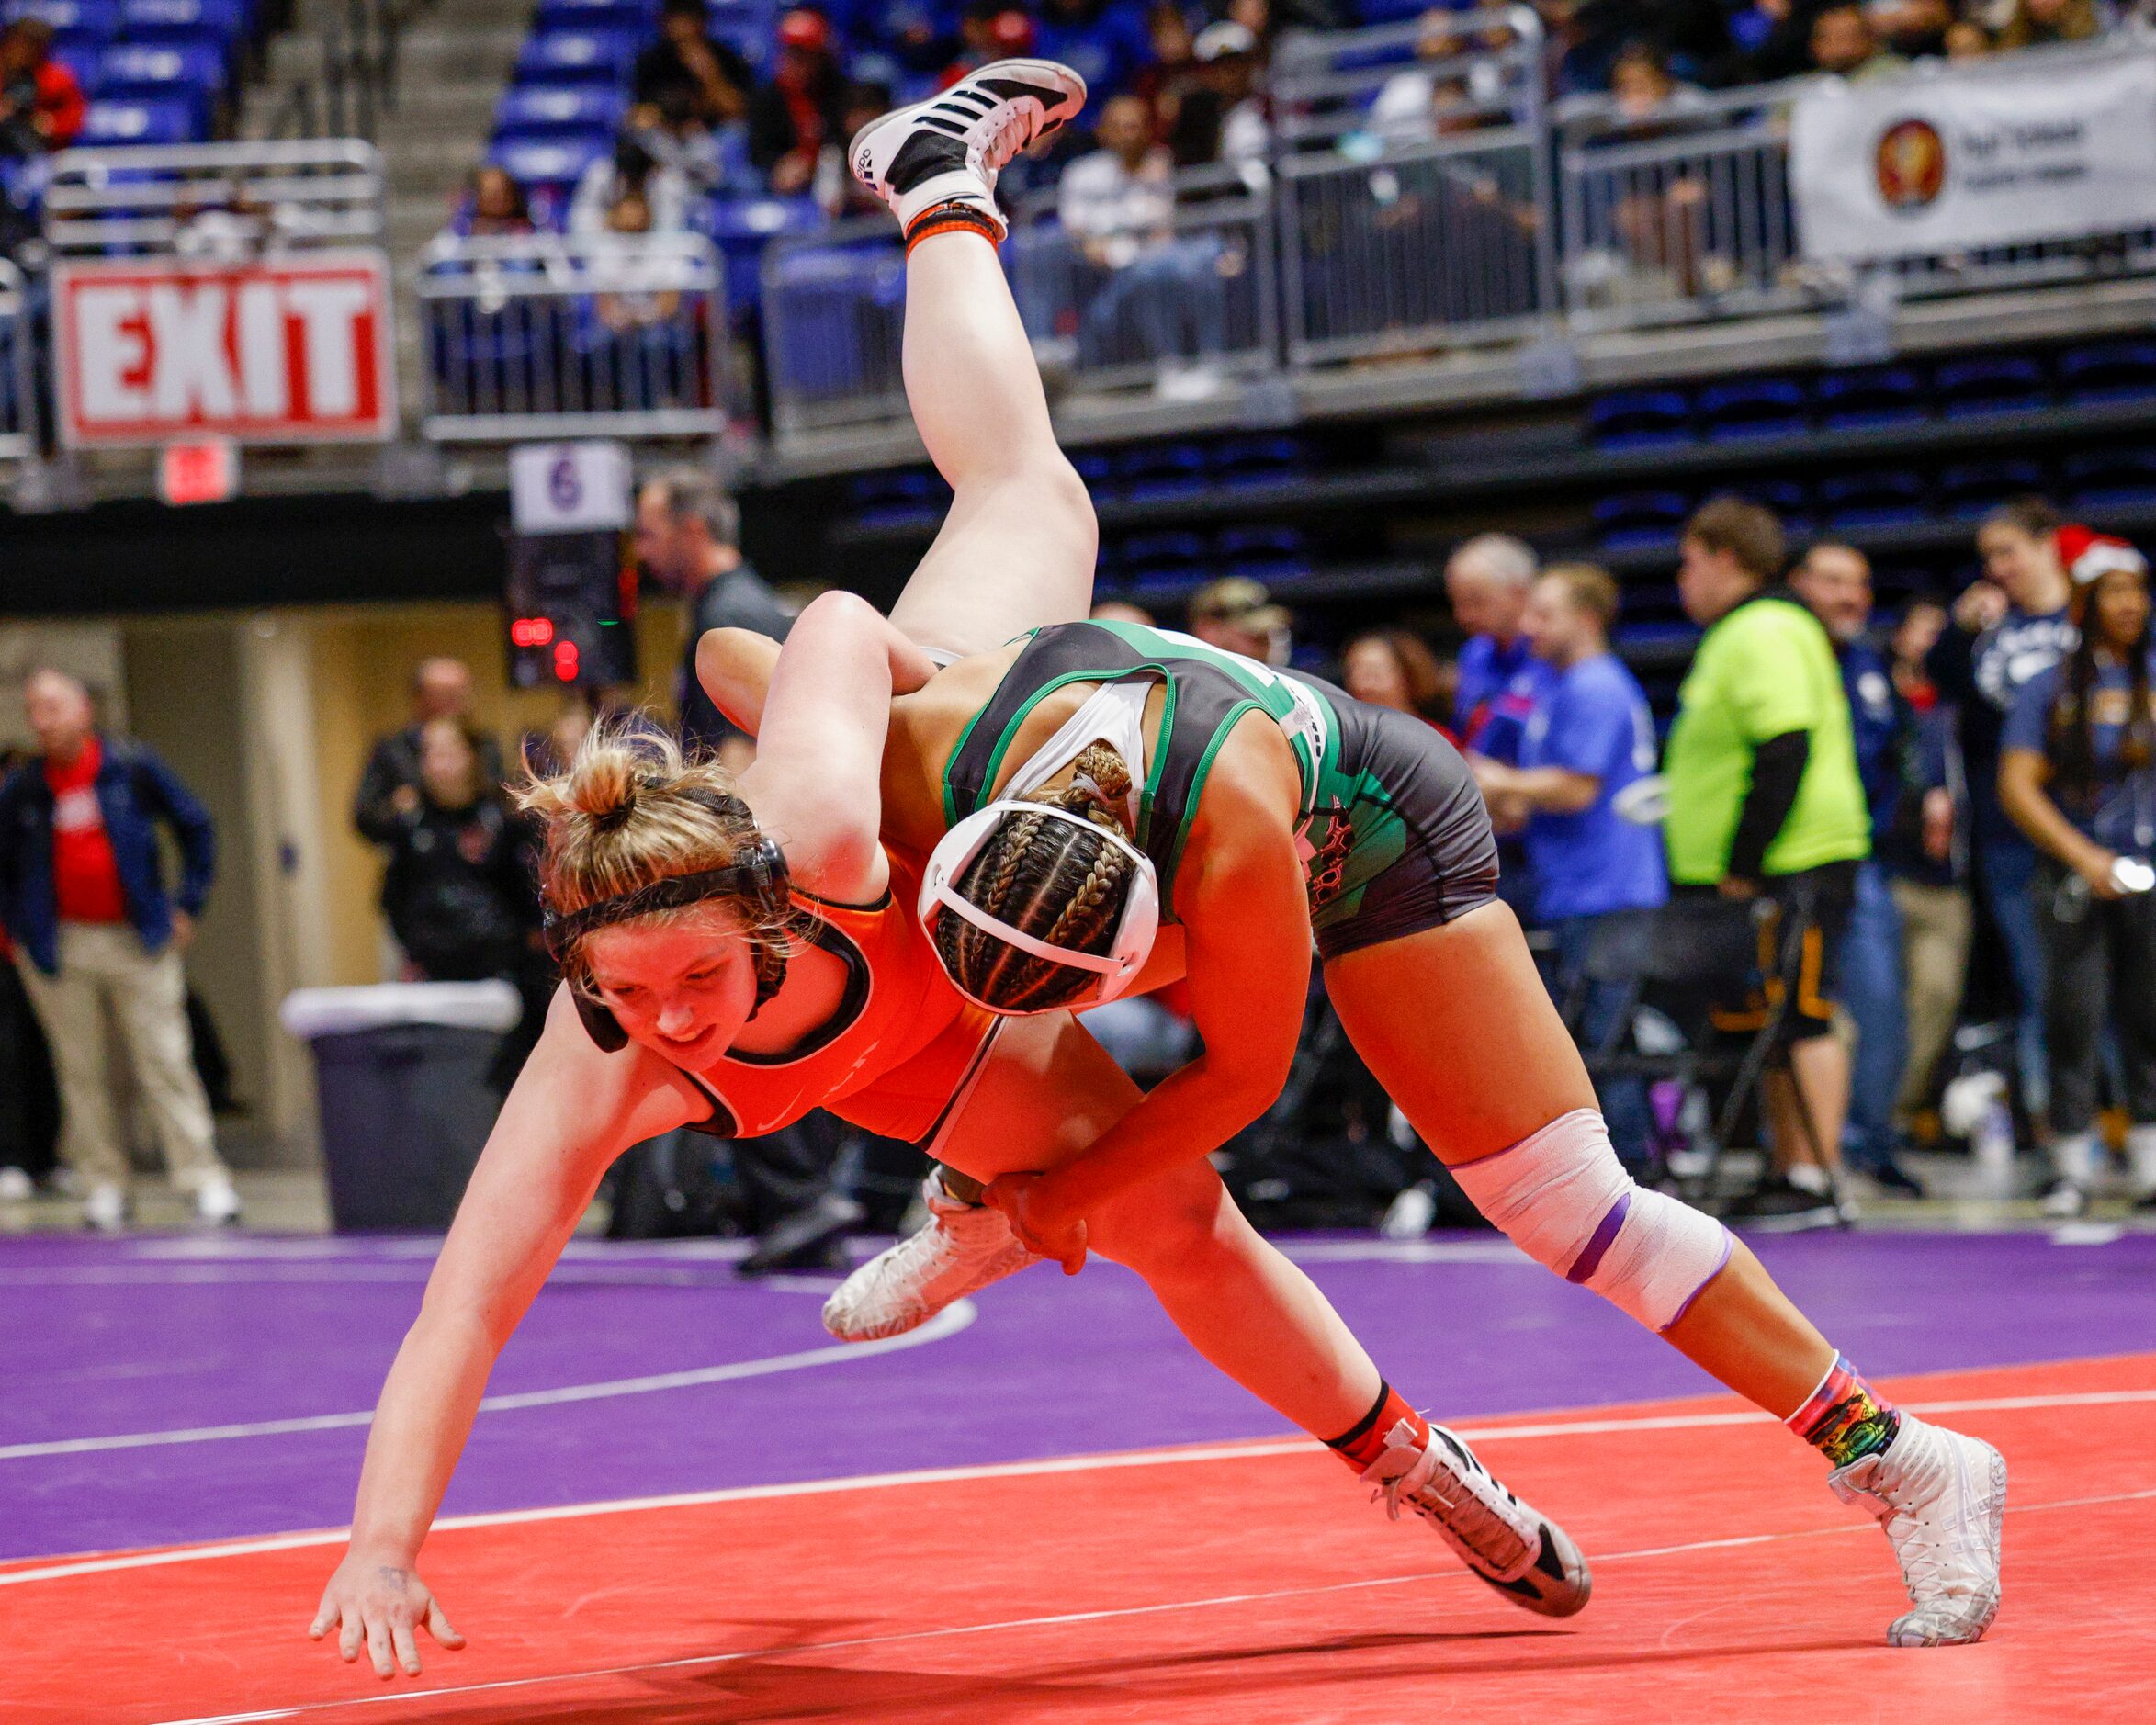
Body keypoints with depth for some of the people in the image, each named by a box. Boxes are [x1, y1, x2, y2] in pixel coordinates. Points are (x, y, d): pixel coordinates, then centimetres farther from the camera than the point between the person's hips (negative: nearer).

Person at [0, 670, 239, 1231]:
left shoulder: (132, 768, -1)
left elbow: (195, 828, 8)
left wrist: (186, 905, 4)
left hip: (138, 940, -1)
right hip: (60, 947, 1)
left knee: (165, 1063, -2)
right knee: (81, 1073, 3)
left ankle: (204, 1181, -3)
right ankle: (103, 1187, 8)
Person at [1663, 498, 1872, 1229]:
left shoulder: (1764, 634, -13)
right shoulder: (1741, 633, 20)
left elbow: (1785, 754, -21)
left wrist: (1743, 866, -21)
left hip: (1793, 867, -11)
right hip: (1757, 872, 11)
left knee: (1800, 1018, -11)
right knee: (1779, 1024, 12)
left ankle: (1814, 1181, -12)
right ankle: (1788, 1175, 17)